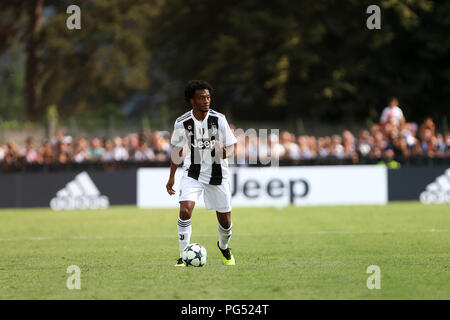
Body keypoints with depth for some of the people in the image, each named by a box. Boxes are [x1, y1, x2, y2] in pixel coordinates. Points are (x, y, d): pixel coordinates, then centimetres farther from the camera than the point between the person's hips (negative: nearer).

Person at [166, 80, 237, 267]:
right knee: (185, 210, -23)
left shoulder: (219, 119, -10)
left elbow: (232, 147, -3)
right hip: (193, 174, -1)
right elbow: (177, 149, 8)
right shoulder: (182, 123, -9)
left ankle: (224, 247, 41)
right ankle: (184, 256, -12)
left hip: (218, 174, 1)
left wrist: (225, 152, -27)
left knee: (225, 221, 7)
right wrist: (172, 177, 10)